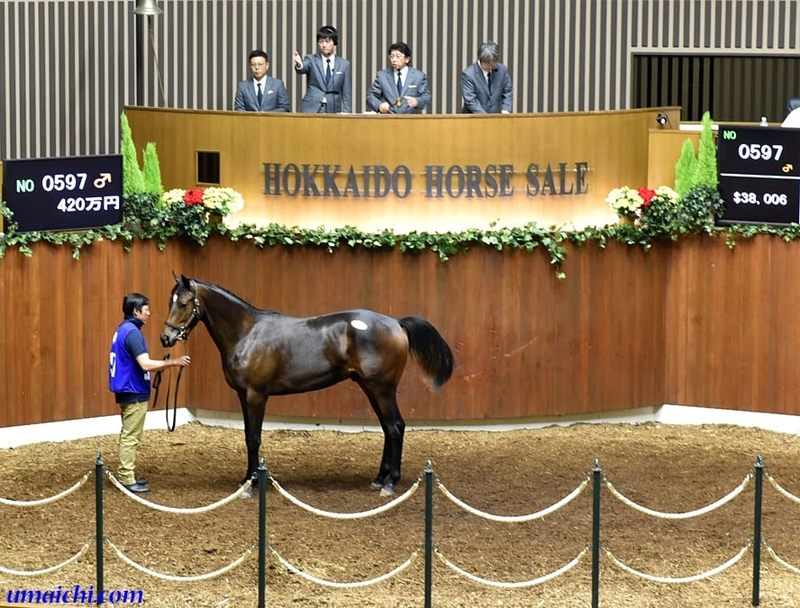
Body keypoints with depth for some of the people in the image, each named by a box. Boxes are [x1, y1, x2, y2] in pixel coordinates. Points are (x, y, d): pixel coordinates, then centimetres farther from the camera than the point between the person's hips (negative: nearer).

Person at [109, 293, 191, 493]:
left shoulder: (123, 330, 12)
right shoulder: (132, 333, -20)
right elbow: (145, 364, -27)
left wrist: (162, 365, 17)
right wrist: (173, 362, -23)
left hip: (127, 390, 10)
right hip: (134, 392, -10)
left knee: (128, 435, 16)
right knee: (130, 436, -6)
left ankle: (126, 476, 21)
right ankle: (127, 480, -4)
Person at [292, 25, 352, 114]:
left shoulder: (344, 64, 9)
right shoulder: (311, 60, 5)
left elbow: (347, 93, 9)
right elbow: (302, 69, -18)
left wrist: (347, 113, 2)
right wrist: (299, 65, -42)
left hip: (333, 110, 1)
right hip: (311, 109, -1)